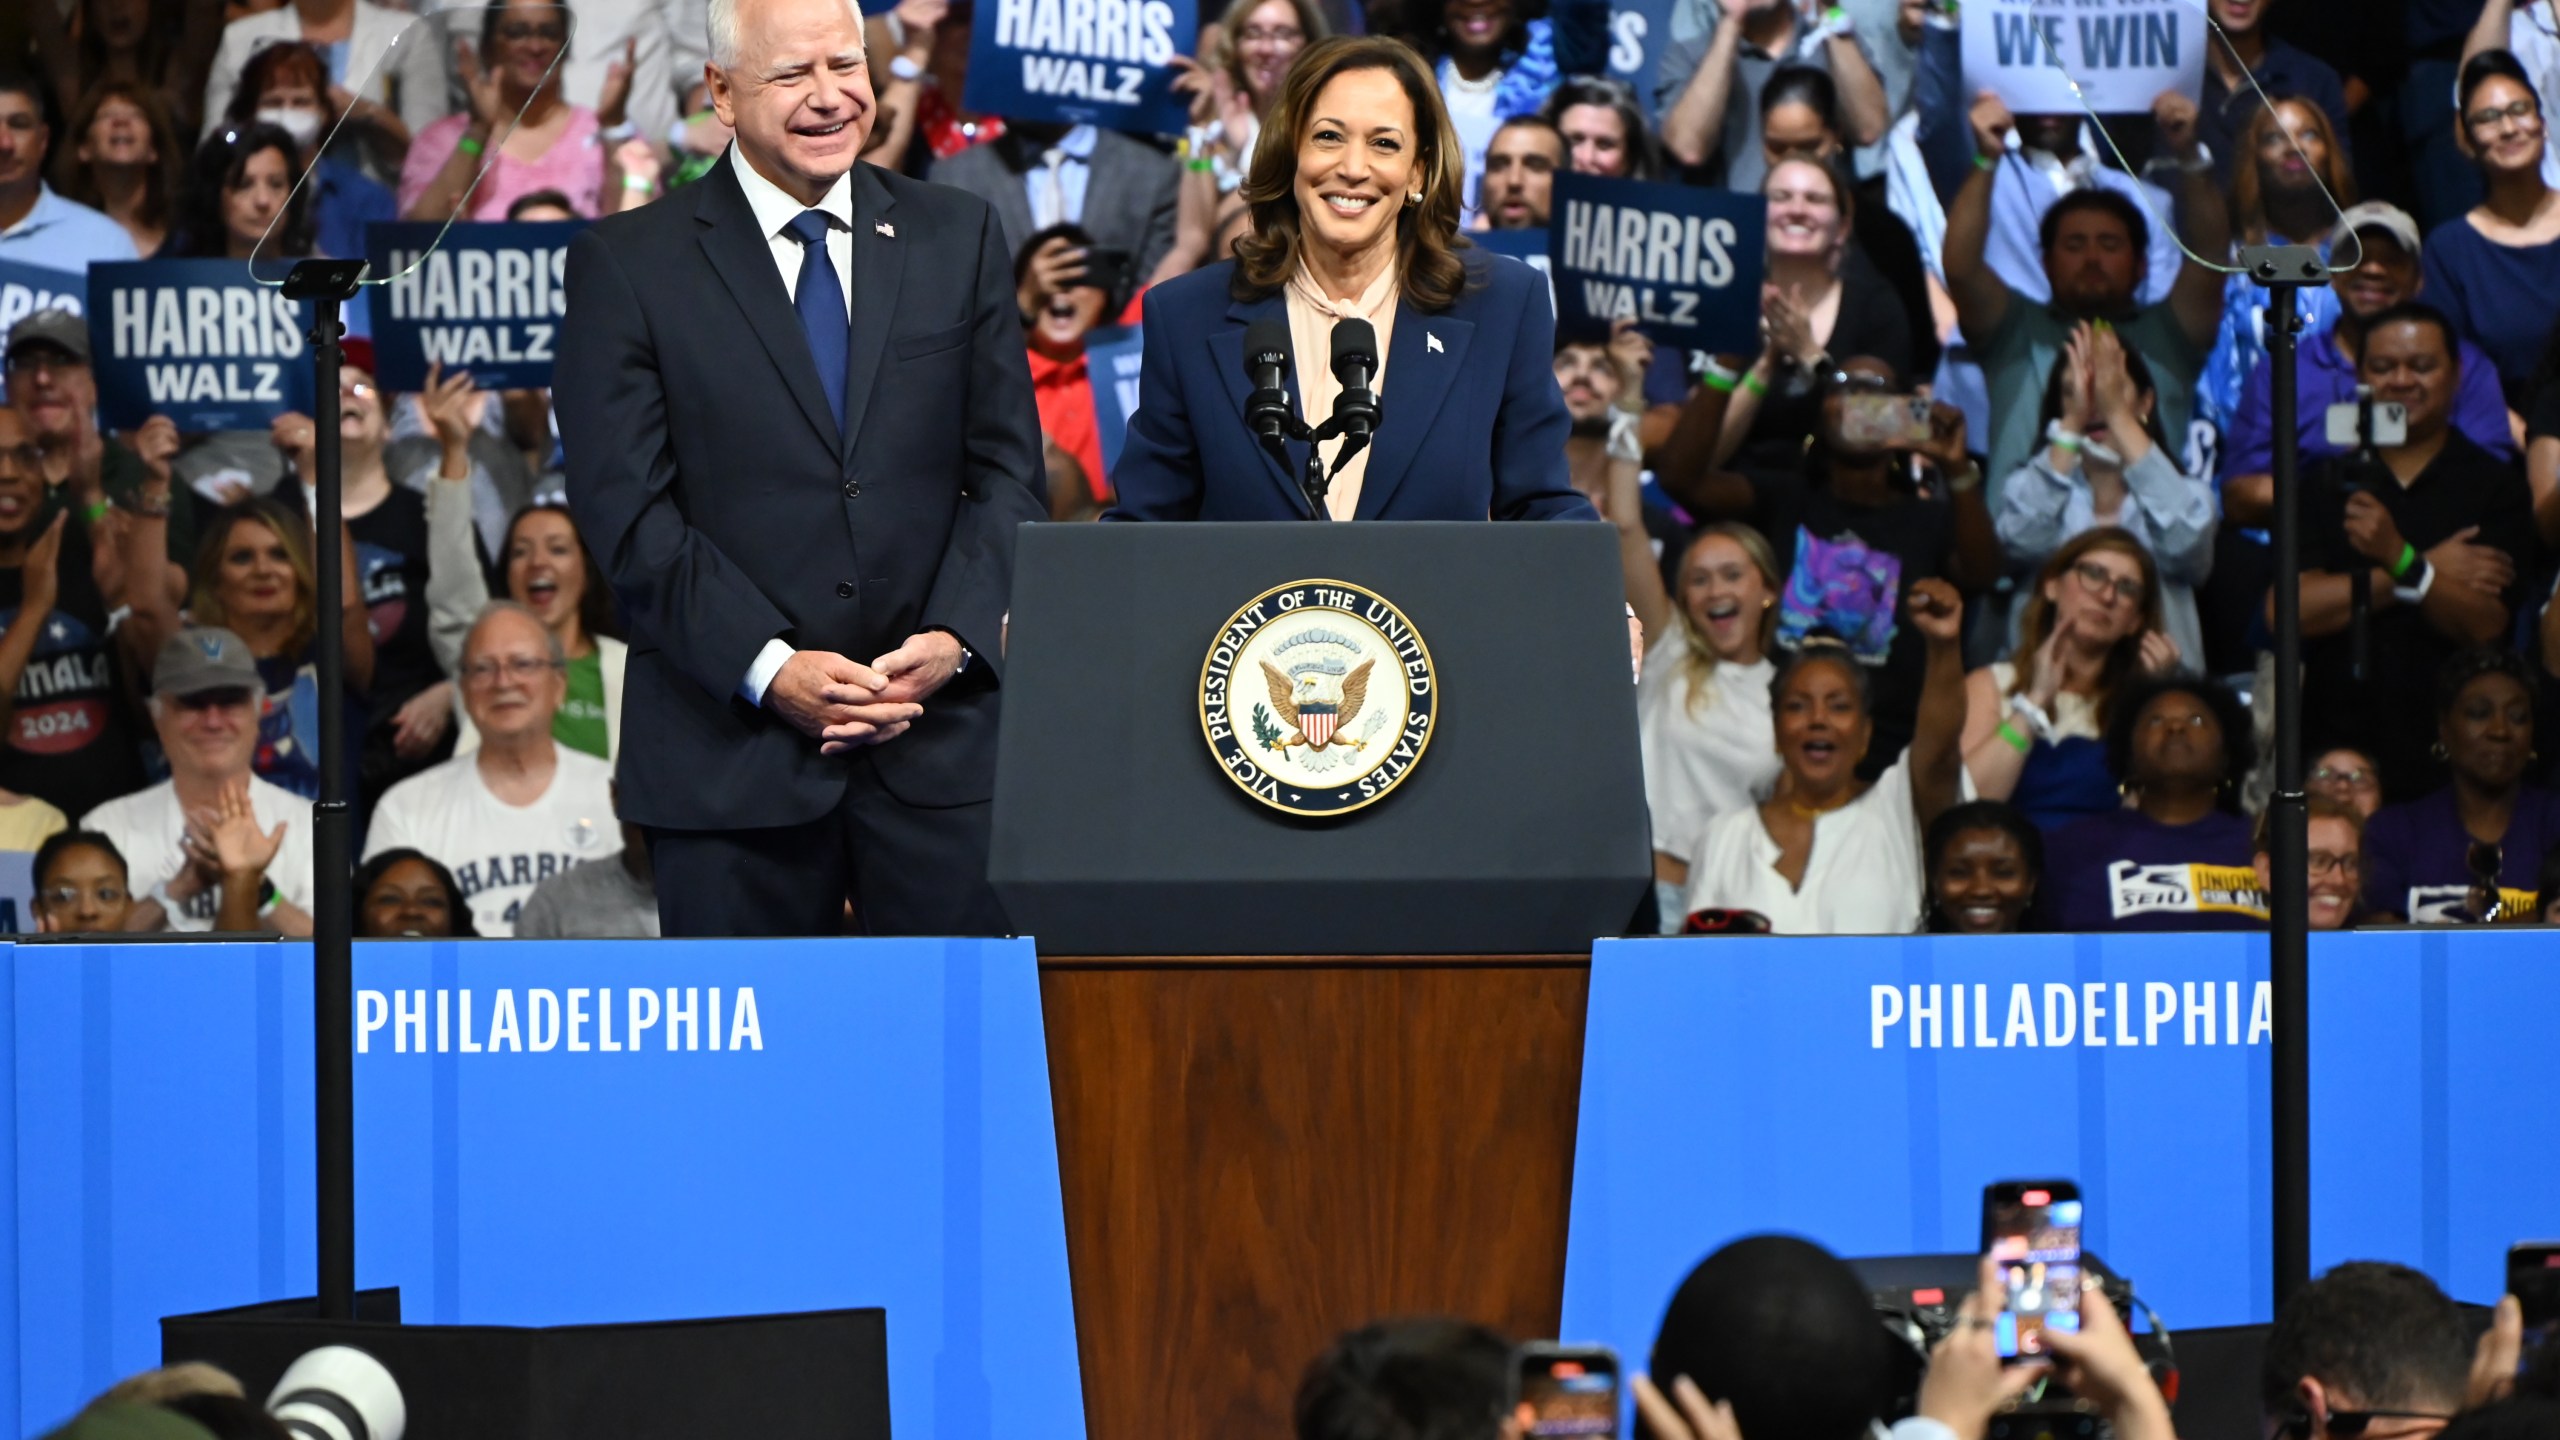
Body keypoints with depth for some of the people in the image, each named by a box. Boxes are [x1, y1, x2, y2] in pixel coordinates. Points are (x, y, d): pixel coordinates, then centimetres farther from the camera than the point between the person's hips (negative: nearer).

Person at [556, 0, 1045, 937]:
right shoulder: (626, 265, 1)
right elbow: (627, 509, -5)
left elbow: (1008, 469, 9)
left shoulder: (960, 238, 12)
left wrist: (953, 639, -7)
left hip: (940, 734, 2)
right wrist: (768, 668, -14)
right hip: (732, 747, -2)